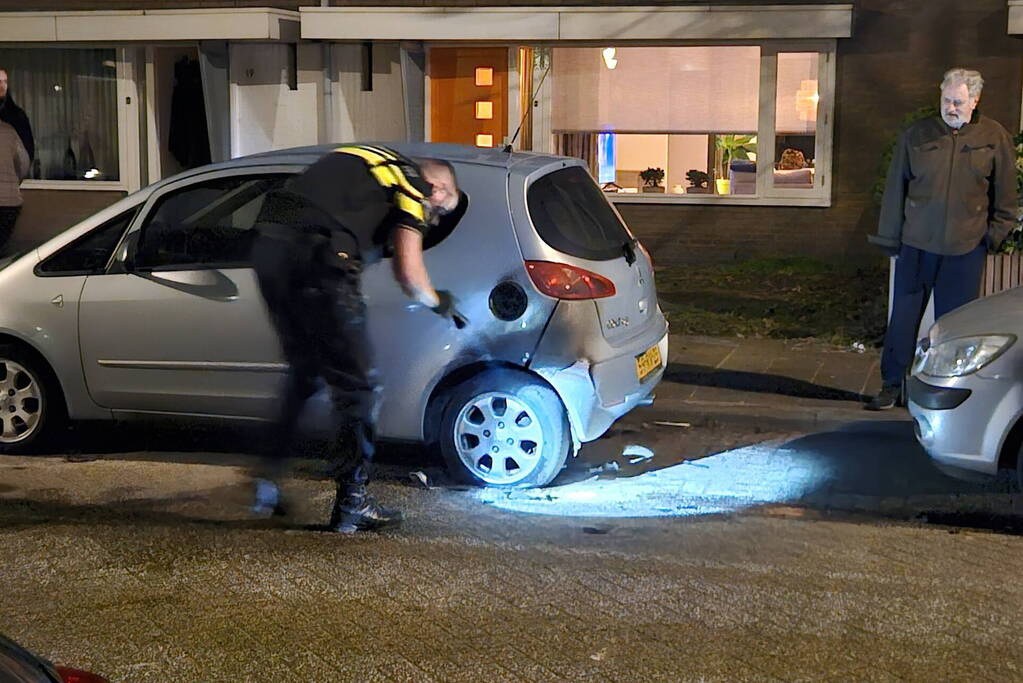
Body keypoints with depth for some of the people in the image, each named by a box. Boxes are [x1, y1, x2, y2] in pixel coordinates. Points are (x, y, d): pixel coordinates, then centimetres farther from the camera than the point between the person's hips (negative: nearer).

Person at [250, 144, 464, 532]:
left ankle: (268, 487, 25)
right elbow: (409, 274, 0)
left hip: (268, 244, 8)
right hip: (315, 258, -8)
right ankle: (352, 504, 5)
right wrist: (439, 303, 19)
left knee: (303, 372, 23)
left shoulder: (372, 162, 30)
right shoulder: (411, 185, 7)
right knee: (356, 384, 2)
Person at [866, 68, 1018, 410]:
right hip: (917, 244, 1)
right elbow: (895, 189, 6)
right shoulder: (917, 135, 1)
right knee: (904, 318, 4)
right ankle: (892, 385, 13)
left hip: (966, 248, -1)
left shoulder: (995, 138, 1)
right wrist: (890, 238, 5)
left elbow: (1005, 194, 9)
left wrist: (997, 232, 2)